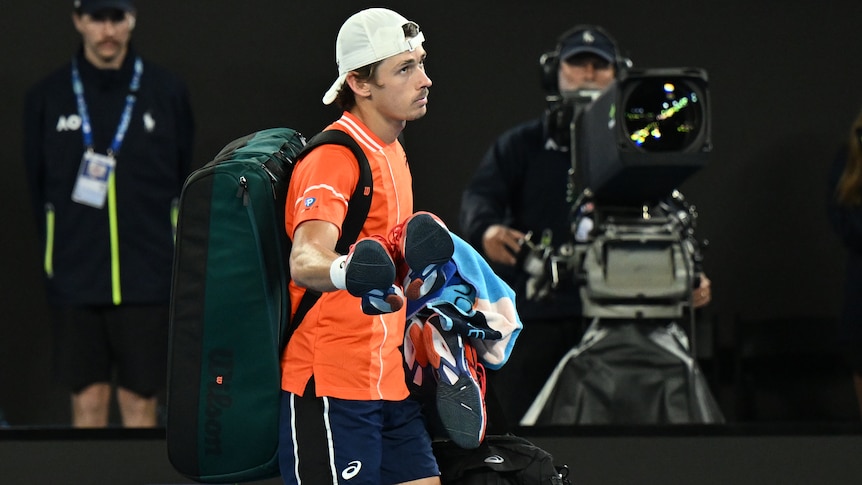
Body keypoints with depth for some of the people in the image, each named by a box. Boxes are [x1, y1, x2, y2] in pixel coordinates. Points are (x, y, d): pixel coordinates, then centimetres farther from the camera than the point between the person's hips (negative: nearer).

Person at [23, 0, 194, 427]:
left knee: (140, 399, 3)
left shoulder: (167, 92, 2)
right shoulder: (47, 97, 3)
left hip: (147, 280, 0)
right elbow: (38, 188, 8)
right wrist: (55, 257, 2)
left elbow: (185, 182, 6)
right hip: (76, 282, 0)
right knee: (88, 400, 4)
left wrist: (177, 261, 2)